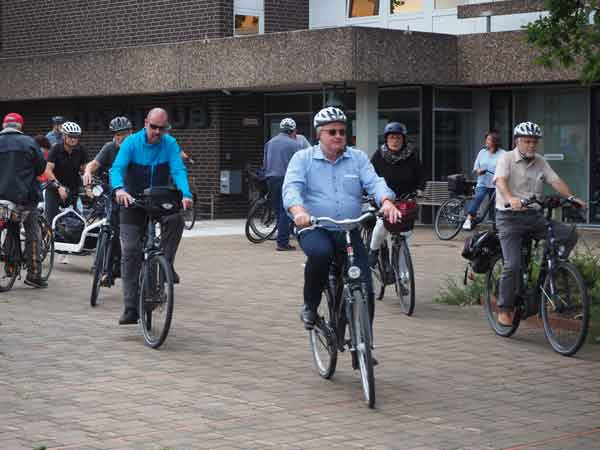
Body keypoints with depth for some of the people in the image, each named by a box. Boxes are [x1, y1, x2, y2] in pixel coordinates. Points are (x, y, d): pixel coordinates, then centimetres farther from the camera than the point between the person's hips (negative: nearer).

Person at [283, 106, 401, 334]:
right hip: (313, 229, -3)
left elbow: (374, 183, -4)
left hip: (349, 232, 3)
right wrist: (298, 211, -34)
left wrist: (387, 202, -28)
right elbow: (291, 187, -12)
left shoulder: (358, 158, 10)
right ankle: (310, 306, -12)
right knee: (320, 253, -37)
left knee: (365, 290, -8)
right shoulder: (303, 158, 4)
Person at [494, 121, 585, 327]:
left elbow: (555, 181, 3)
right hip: (510, 217, -5)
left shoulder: (540, 162, 13)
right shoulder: (507, 159, -4)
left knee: (570, 233, -13)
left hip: (534, 217, 5)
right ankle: (505, 310, -1)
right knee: (513, 265, -15)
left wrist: (571, 197, -16)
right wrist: (510, 199, -42)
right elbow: (501, 181, -22)